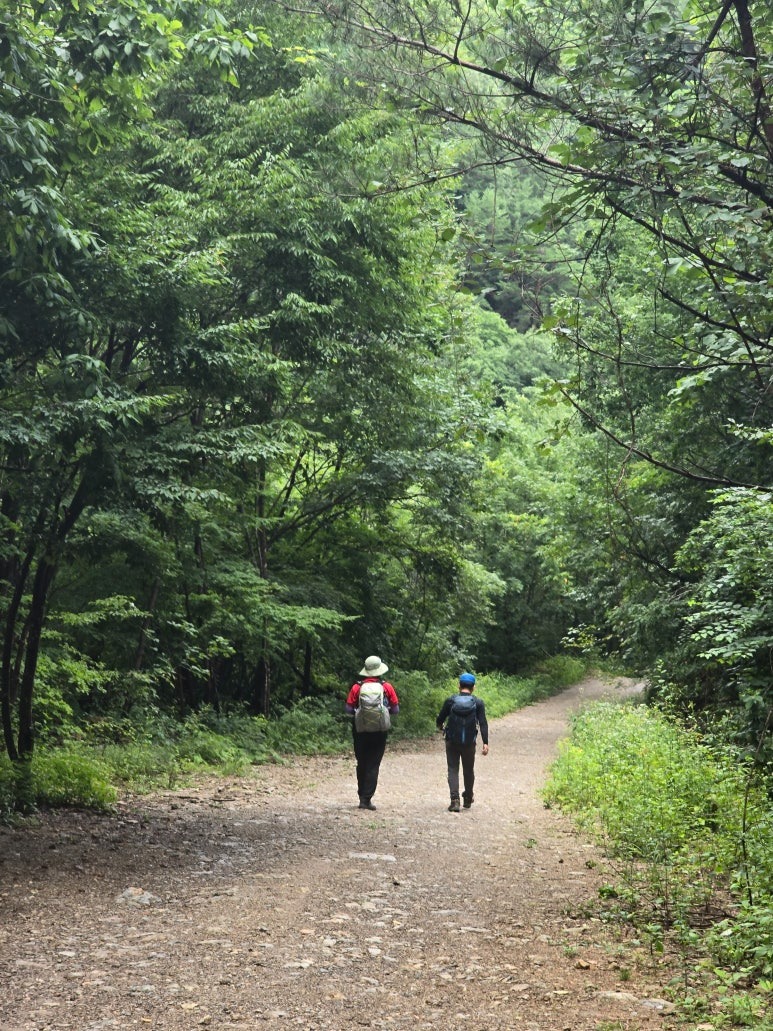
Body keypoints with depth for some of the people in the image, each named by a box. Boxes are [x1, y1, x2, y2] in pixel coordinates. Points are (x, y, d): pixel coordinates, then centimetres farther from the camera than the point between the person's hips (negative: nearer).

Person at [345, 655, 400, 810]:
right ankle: (366, 799, -3)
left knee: (361, 764, 15)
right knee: (373, 765, 2)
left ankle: (362, 796, 20)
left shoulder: (357, 687, -4)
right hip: (380, 731, -1)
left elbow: (348, 709, -2)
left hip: (360, 731, 1)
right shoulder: (386, 687, -4)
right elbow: (396, 710, 0)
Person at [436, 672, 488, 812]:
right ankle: (468, 799, 33)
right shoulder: (478, 703, -4)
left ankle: (455, 800, -13)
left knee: (453, 769, 4)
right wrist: (485, 743, -11)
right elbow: (483, 724, -11)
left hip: (452, 742, -1)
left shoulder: (450, 701, -4)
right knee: (468, 771, 18)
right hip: (469, 743, 1)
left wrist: (441, 727, 24)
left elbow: (440, 720, 2)